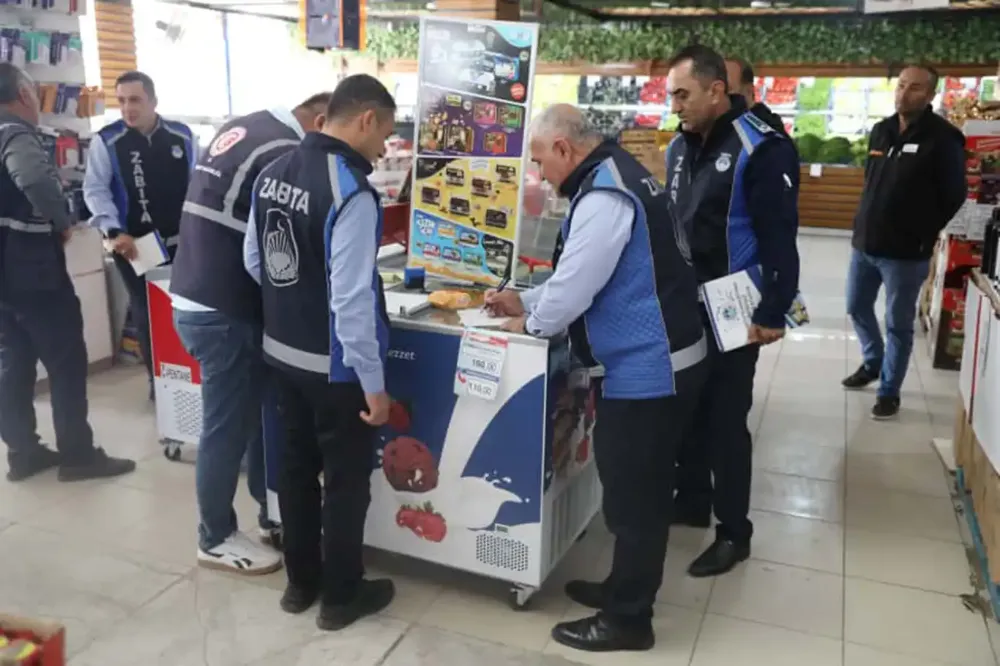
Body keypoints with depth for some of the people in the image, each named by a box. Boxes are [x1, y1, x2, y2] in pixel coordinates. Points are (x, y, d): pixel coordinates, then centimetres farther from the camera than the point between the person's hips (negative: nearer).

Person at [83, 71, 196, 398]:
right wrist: (114, 232, -19)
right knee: (146, 312, 8)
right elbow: (95, 190, -7)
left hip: (181, 241, 2)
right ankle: (156, 376, 23)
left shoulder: (182, 135, 2)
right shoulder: (106, 141, -5)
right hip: (134, 245, -2)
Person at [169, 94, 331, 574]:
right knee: (228, 428, 5)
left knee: (257, 416, 19)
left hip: (197, 297, 10)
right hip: (223, 311, -10)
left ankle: (271, 516, 33)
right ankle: (216, 539, 23)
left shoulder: (244, 128, 11)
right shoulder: (285, 153, -19)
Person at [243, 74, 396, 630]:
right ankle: (341, 596, 26)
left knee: (297, 467, 20)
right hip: (334, 366, -8)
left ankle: (301, 582, 36)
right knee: (346, 480, 9)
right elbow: (352, 301, -26)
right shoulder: (350, 192, -24)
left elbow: (254, 262, 11)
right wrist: (375, 384, -19)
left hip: (280, 353, 8)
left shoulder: (273, 173, 2)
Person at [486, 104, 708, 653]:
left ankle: (627, 620, 19)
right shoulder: (615, 176, 13)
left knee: (632, 497, 3)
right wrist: (526, 301, 16)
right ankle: (625, 590, 37)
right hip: (658, 361, 11)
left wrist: (531, 324, -2)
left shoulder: (603, 196, -21)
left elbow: (577, 284, -21)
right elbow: (584, 271, 20)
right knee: (640, 491, 21)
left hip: (646, 370, -11)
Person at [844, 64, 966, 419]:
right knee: (857, 307, 19)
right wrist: (864, 223, 13)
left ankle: (888, 392, 19)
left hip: (906, 252, -6)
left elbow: (954, 197, -6)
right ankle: (873, 363, 43)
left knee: (898, 325, 5)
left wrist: (926, 237, -3)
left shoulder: (943, 138, -10)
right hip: (864, 243, 6)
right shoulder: (880, 131, 8)